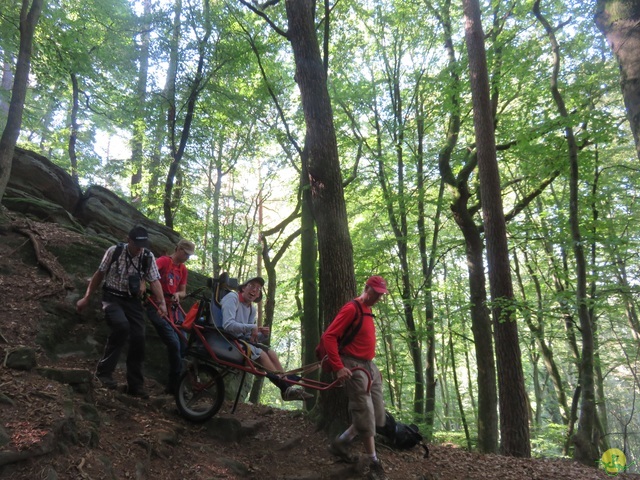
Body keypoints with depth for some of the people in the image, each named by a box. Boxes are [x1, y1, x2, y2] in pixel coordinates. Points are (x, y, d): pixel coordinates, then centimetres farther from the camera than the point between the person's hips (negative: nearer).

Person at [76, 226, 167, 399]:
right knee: (122, 326, -32)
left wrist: (162, 303, -23)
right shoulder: (114, 251, -9)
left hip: (133, 301, 3)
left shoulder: (148, 257, -5)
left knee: (138, 339, -6)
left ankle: (135, 385, 8)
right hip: (112, 298, -3)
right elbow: (99, 274, 1)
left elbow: (154, 280, -8)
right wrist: (86, 298, 5)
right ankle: (104, 370, -16)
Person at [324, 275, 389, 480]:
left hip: (370, 366, 10)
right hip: (354, 367, -10)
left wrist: (371, 365, 17)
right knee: (365, 413, -5)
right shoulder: (351, 309, -14)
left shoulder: (367, 311, 14)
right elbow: (329, 336, -19)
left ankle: (341, 443, 23)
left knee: (377, 414, 12)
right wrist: (338, 367, -23)